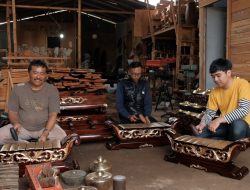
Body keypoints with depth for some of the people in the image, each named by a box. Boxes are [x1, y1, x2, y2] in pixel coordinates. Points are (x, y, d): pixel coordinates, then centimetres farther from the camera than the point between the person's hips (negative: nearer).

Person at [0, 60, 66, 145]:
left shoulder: (52, 90, -9)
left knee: (62, 138, -29)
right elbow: (12, 111, 2)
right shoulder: (18, 89, -4)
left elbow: (53, 114, -13)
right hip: (22, 127, 1)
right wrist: (15, 123, -21)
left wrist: (45, 133, -27)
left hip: (45, 127, -1)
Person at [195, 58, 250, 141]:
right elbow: (209, 113, 2)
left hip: (242, 125, -4)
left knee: (238, 125, -39)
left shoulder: (242, 84, -15)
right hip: (224, 125, 4)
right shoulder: (215, 92, 2)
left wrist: (219, 120, -32)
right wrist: (202, 124, -21)